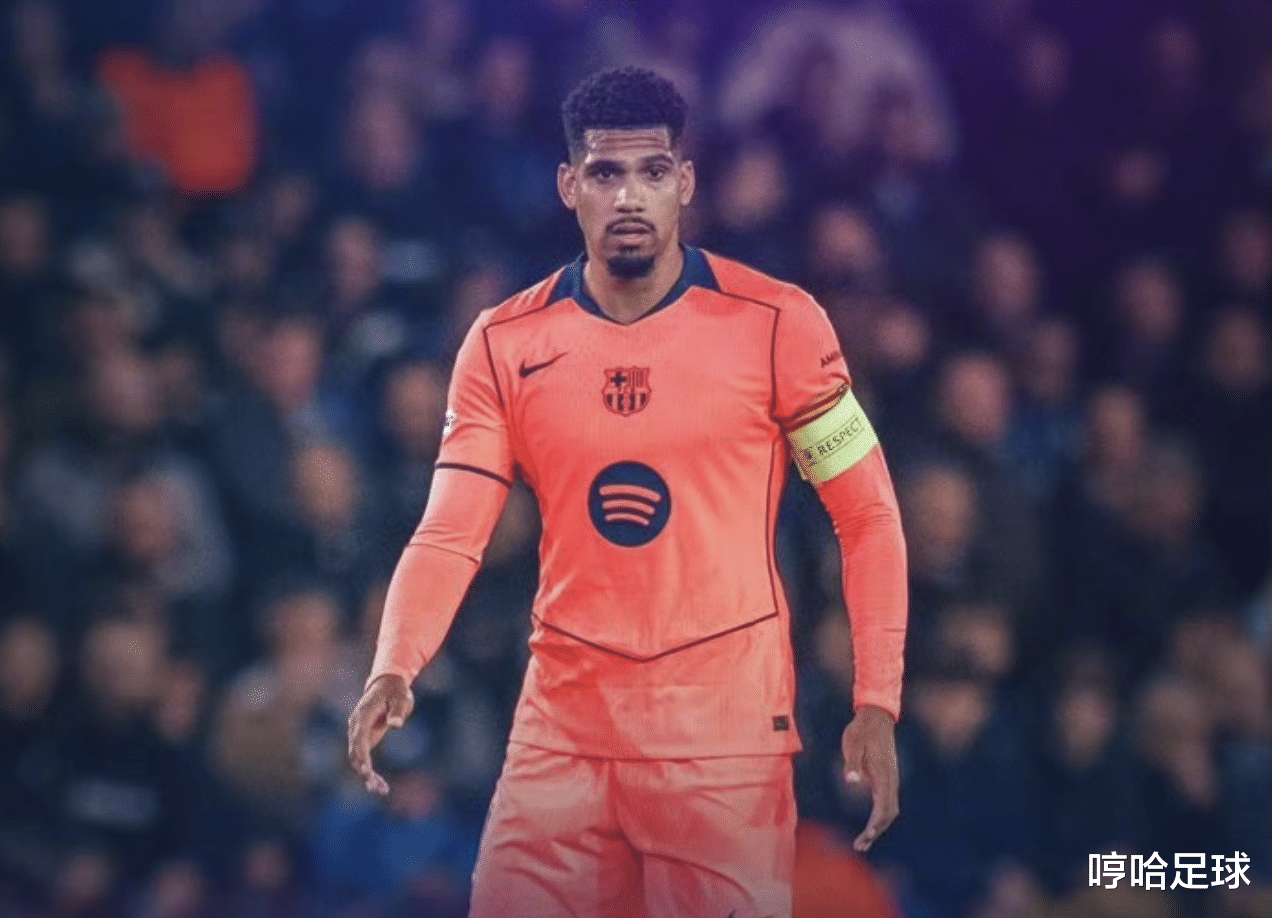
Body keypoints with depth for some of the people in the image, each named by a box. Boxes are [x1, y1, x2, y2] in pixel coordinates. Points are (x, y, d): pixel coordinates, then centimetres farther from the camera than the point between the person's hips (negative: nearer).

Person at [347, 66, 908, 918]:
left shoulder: (776, 324, -4)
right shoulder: (504, 344, 3)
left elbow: (868, 517, 1)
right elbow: (449, 534, -2)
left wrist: (878, 703, -6)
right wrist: (394, 671, -20)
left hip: (728, 742, -2)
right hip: (560, 740, 2)